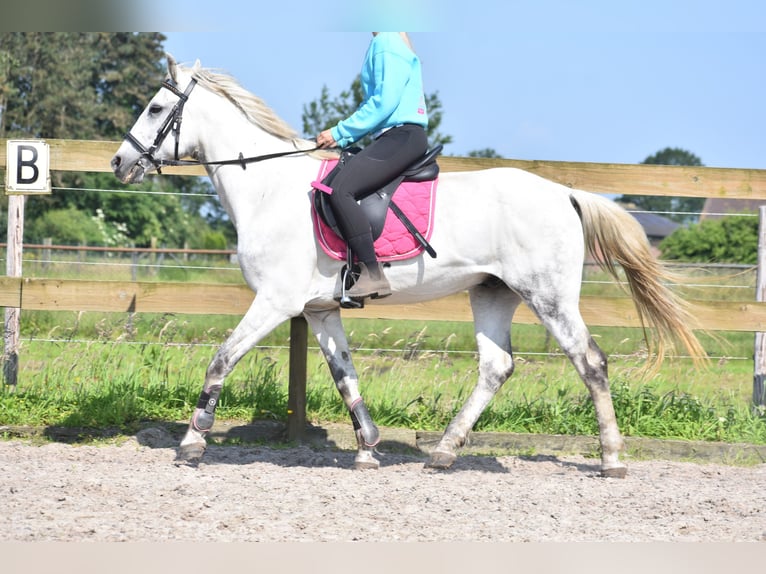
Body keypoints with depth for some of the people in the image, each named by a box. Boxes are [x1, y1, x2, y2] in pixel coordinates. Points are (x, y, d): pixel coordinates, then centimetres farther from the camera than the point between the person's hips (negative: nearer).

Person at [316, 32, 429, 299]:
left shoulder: (387, 43, -10)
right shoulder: (386, 42, 21)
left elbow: (385, 102, -17)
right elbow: (375, 100, 24)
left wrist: (340, 133, -12)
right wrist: (342, 137, 14)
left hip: (402, 136, -11)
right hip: (394, 138, 11)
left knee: (341, 189, -25)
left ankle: (372, 275, -27)